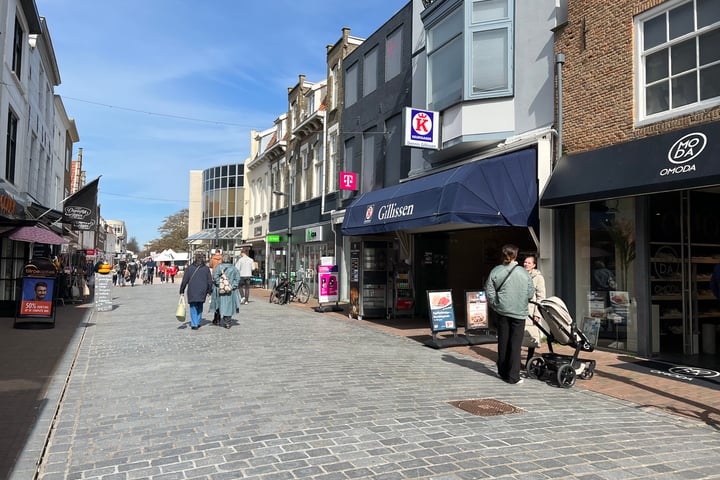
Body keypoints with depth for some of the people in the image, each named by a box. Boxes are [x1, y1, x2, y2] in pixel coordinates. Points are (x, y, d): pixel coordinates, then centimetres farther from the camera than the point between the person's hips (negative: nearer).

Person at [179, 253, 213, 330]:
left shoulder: (190, 268, 2)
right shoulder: (206, 268, 5)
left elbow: (184, 280, 2)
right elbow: (210, 281, 7)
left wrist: (182, 291, 9)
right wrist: (209, 291, 16)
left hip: (192, 292, -1)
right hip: (202, 292, 1)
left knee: (193, 307, 6)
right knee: (200, 307, 16)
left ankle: (194, 324, -2)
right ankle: (198, 322, 18)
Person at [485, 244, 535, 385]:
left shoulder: (495, 271, -5)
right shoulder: (524, 273, -6)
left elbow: (489, 292, -4)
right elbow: (530, 294, 0)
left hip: (502, 311, 2)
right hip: (519, 312, -2)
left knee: (503, 343, 14)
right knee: (516, 345, 3)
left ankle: (503, 372, 25)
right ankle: (513, 376, 4)